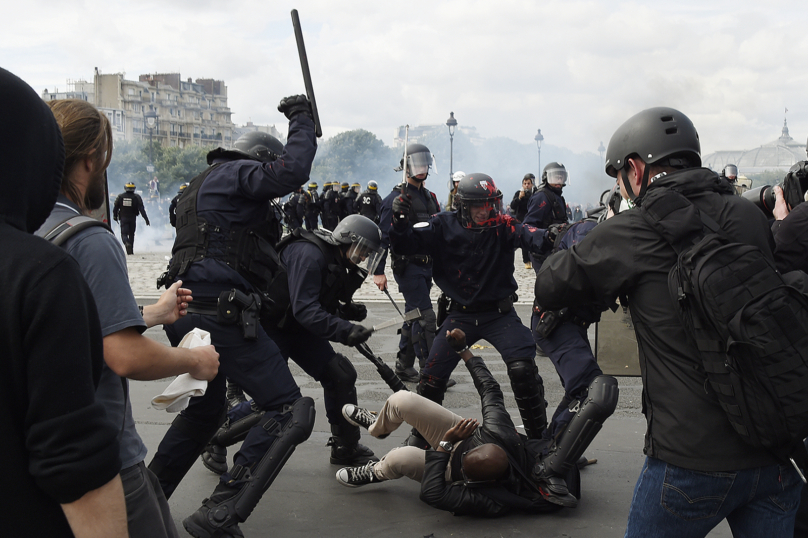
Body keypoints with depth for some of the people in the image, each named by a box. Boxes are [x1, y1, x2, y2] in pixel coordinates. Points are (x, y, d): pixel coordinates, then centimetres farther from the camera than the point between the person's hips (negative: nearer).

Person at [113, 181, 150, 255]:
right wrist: (146, 219, -10)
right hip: (133, 218, 1)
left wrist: (115, 217, 19)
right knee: (131, 234, 14)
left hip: (123, 218, 0)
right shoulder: (136, 197, -8)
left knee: (124, 233, 2)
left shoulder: (120, 196, -3)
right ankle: (131, 250, 17)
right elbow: (141, 209, -12)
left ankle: (127, 243, -29)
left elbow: (115, 208, 3)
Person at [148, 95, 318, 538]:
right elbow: (292, 171, -18)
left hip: (186, 313, 11)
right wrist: (301, 120, -4)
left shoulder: (204, 185, 28)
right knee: (290, 412, -11)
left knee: (204, 410, 27)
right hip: (219, 313, -10)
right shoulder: (235, 173, -2)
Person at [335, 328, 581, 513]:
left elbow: (431, 494, -38)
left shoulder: (493, 502, -42)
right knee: (401, 400, -13)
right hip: (463, 434, 4)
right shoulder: (501, 434, -37)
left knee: (399, 458, -32)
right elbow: (489, 389, -20)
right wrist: (463, 350, -13)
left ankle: (376, 473, 12)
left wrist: (444, 445, -36)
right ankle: (377, 426, 31)